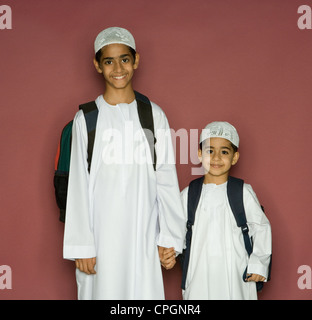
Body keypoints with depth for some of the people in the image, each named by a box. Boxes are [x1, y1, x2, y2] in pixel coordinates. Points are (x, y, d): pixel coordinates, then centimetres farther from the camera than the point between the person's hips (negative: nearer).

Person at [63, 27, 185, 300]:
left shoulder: (154, 116, 5)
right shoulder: (86, 118, 1)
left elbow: (167, 180, 5)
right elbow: (79, 186, 0)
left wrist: (170, 238, 0)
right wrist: (81, 246, -4)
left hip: (143, 236, 1)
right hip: (101, 234, -1)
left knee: (144, 291, 1)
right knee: (103, 290, 2)